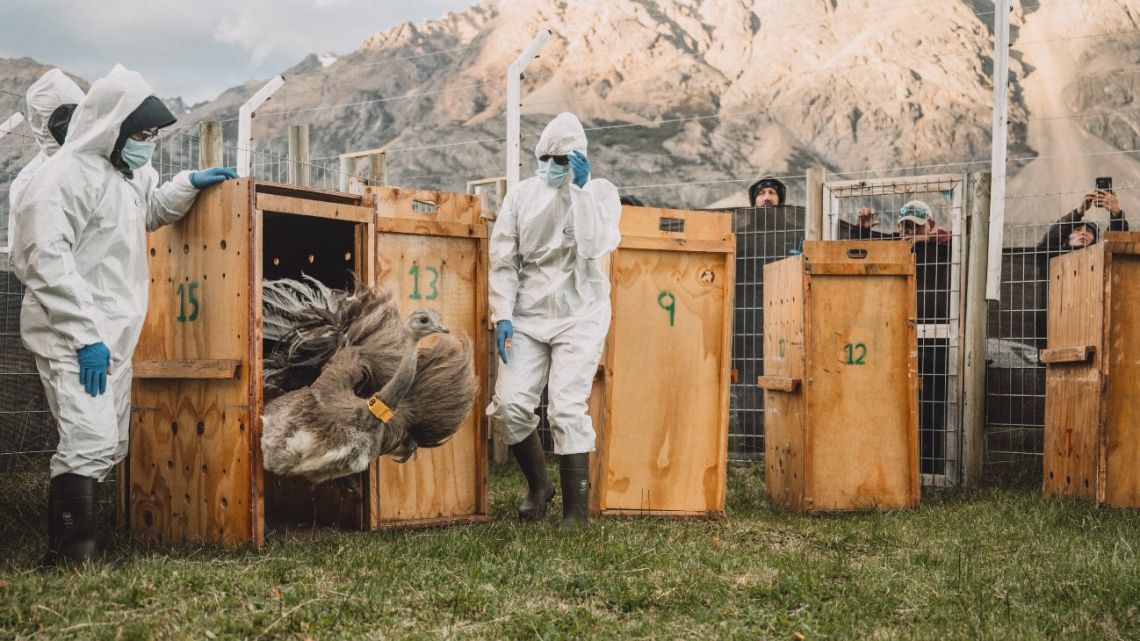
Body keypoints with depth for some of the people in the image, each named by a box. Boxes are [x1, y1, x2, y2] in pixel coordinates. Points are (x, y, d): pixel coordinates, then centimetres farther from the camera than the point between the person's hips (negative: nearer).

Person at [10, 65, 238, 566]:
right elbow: (47, 261, -23)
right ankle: (71, 557, -14)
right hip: (71, 337, -10)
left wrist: (190, 183, 16)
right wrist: (85, 335, -27)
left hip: (112, 335, 10)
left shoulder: (129, 172, 14)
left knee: (111, 446, 12)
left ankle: (65, 549, 20)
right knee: (90, 441, -19)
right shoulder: (66, 177, -16)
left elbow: (152, 210, 36)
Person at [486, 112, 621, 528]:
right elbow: (503, 260, 5)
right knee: (510, 403, -8)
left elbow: (596, 246, -17)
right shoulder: (521, 196, 7)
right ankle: (537, 484, 17)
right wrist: (503, 316, -4)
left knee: (567, 408, -13)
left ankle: (576, 507, -1)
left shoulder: (600, 192, 1)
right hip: (529, 315, 3)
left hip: (580, 315, -2)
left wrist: (580, 189, -19)